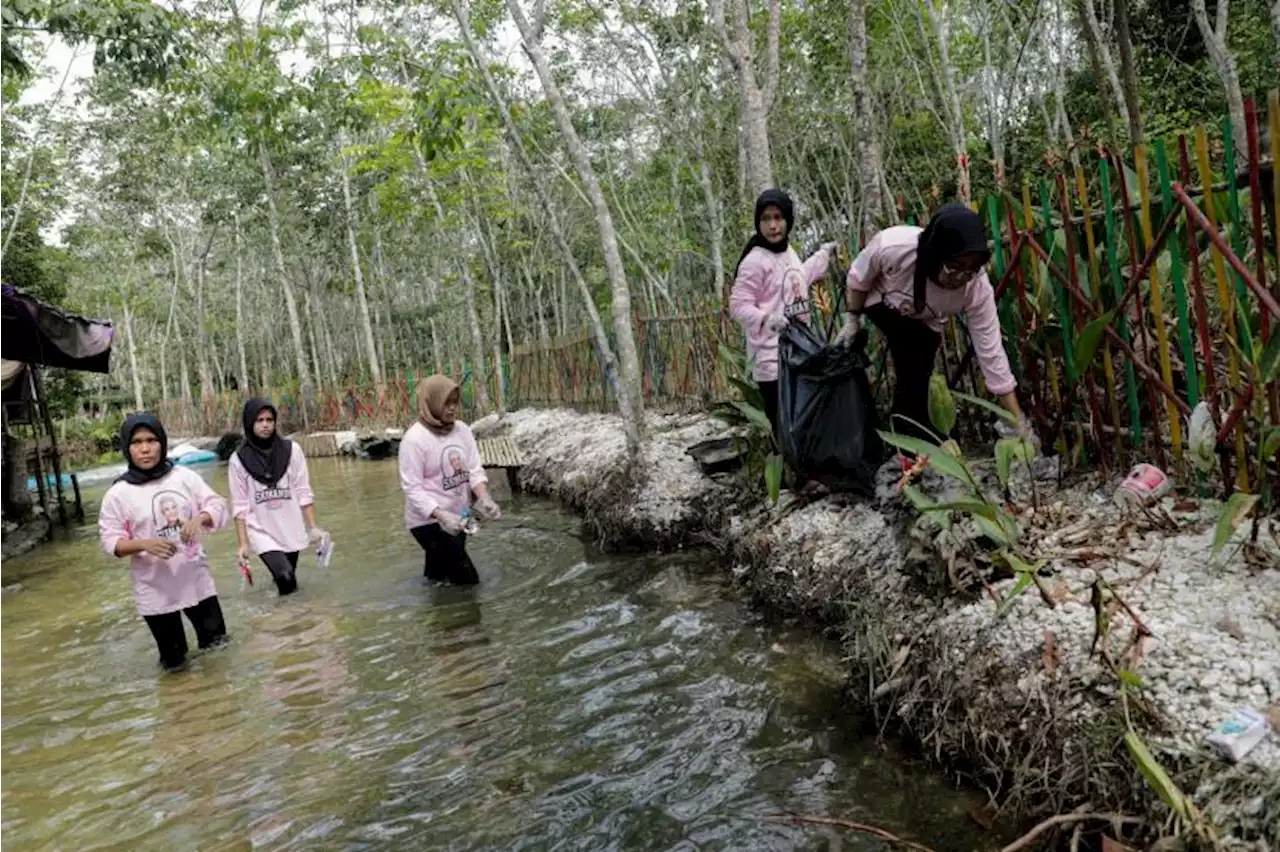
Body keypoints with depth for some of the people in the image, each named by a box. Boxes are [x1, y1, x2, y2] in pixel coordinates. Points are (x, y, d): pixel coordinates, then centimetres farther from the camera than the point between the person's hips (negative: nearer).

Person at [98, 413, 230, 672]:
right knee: (173, 661, 10)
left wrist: (199, 519, -24)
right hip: (155, 588, -1)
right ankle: (175, 654, 42)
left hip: (196, 578, 1)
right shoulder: (118, 494, -8)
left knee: (216, 639, 12)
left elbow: (217, 506, -2)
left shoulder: (185, 476, -3)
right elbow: (110, 541, -6)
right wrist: (144, 544, -25)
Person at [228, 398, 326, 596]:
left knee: (288, 584, 11)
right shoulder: (239, 460, -4)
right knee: (285, 578, -22)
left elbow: (304, 493, 1)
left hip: (292, 531, 2)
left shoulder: (291, 450, -1)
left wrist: (312, 527, -4)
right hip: (262, 533, -2)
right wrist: (242, 543, -6)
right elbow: (239, 506, -3)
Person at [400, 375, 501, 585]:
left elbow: (475, 469, 0)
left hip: (458, 516, 6)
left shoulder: (462, 429, -1)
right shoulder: (414, 439, -19)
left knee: (443, 573, 23)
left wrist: (484, 498, -19)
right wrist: (442, 515, -32)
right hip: (429, 521, -6)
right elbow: (412, 488, -20)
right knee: (466, 580, -6)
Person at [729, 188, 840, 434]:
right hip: (772, 357, -9)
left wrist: (824, 253, 45)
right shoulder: (754, 261, -13)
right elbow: (738, 306, -15)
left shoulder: (788, 251, 12)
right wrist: (766, 318, -32)